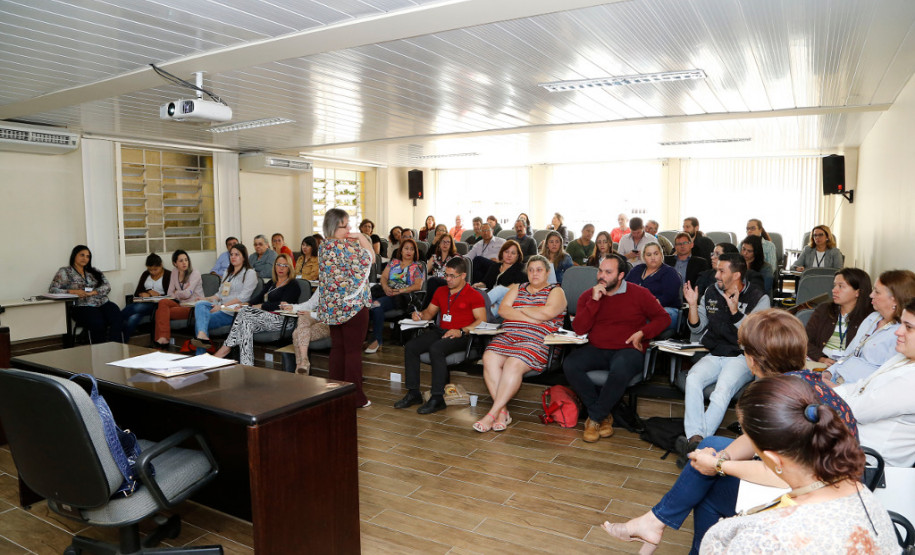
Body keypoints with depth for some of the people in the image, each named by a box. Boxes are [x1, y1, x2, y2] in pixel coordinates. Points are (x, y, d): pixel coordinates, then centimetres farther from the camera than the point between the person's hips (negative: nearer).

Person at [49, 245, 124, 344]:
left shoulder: (94, 271, 23)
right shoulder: (65, 272, 13)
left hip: (103, 303, 3)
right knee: (98, 323, -36)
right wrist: (72, 291, -13)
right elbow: (52, 290, 3)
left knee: (117, 318, -30)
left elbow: (107, 286, 11)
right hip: (82, 306, -3)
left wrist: (92, 292, -8)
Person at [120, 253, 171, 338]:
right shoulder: (145, 274, 18)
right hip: (143, 303, 4)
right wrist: (149, 292, -7)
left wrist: (148, 295, -11)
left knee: (137, 308, -35)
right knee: (133, 317, -31)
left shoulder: (168, 275, 2)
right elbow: (137, 293, 13)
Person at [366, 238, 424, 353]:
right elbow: (384, 277, 16)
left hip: (403, 296, -4)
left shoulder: (417, 266, 15)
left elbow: (418, 286, 1)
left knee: (377, 305, -34)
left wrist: (400, 290, -12)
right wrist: (385, 287, -6)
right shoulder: (393, 262, 27)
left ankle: (377, 341, -29)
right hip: (386, 291, 4)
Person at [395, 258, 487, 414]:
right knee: (410, 347, -16)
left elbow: (482, 321, -9)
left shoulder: (474, 295, -1)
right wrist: (420, 315, 3)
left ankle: (437, 398, -28)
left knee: (436, 349, -35)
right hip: (439, 331, 7)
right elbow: (430, 312, 27)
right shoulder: (441, 291, 20)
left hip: (461, 336, -7)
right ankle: (413, 393, -11)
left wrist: (461, 331, -21)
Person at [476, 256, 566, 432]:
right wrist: (530, 317, -5)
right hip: (507, 337, 5)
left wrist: (521, 309, 3)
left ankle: (493, 413, -28)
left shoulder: (556, 291, 10)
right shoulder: (517, 289, 25)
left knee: (513, 364, -33)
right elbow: (502, 309, 7)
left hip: (536, 342, -4)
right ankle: (502, 412, -25)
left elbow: (547, 313, -11)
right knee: (489, 359, -26)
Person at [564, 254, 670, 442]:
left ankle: (595, 418, -15)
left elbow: (663, 318, 8)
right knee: (570, 365, -26)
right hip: (596, 350, 3)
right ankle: (604, 416, -13)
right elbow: (579, 329, -3)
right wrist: (594, 301, -11)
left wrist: (642, 333, -9)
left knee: (620, 370, -38)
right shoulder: (588, 296, 9)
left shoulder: (639, 293, 4)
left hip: (627, 350, -3)